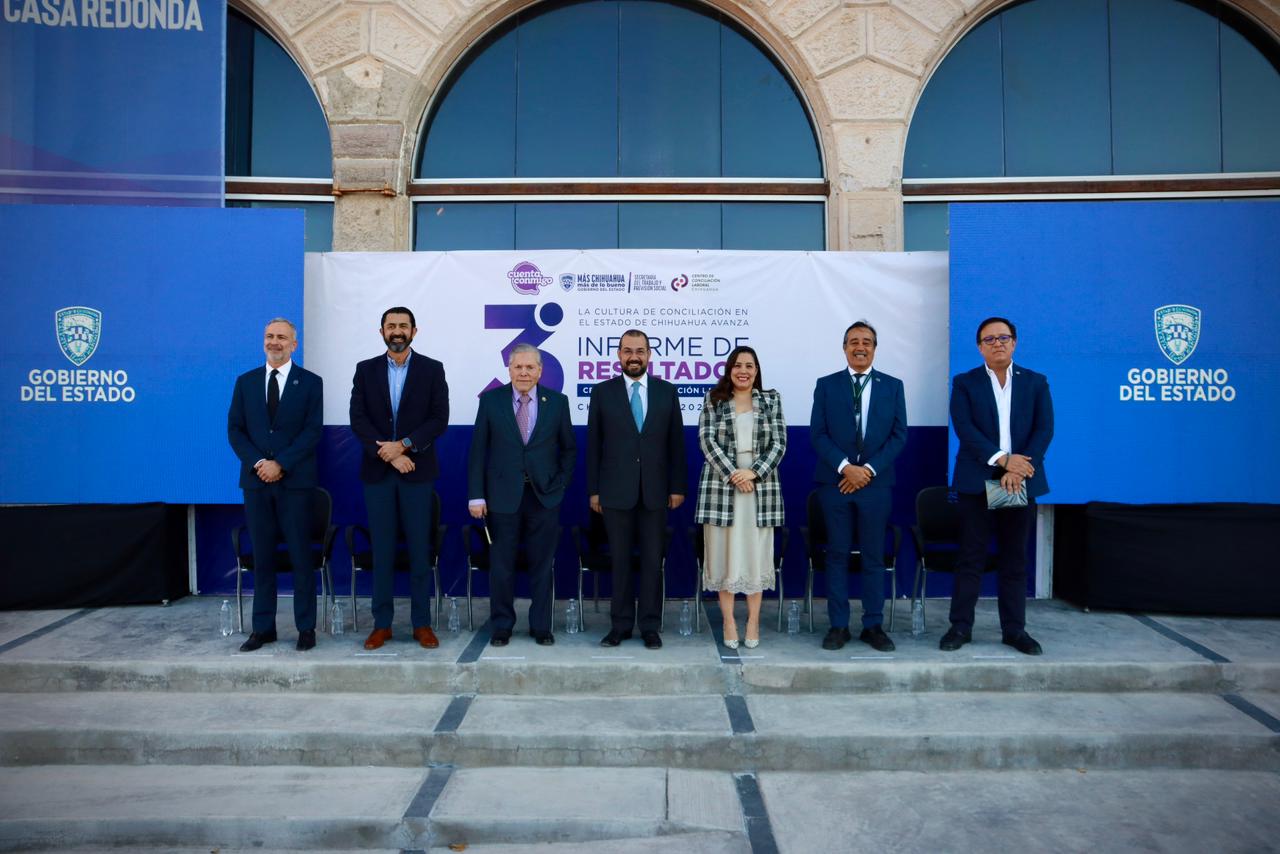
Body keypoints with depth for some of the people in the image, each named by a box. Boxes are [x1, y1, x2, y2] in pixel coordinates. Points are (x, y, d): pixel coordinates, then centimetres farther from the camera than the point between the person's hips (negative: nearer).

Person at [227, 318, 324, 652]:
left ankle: (306, 628, 9)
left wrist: (280, 464, -14)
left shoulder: (310, 383, 2)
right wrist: (256, 463, -9)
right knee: (261, 556, 7)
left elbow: (313, 431, -5)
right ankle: (263, 627, 15)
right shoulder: (246, 382, 11)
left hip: (295, 480, -3)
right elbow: (235, 429, 7)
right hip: (256, 480, 3)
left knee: (301, 556, 1)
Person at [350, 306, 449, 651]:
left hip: (417, 471, -1)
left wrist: (403, 445, -14)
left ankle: (422, 623, 11)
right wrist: (389, 453, -12)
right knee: (382, 551, 5)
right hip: (377, 471, 1)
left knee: (419, 550, 3)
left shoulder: (432, 369, 3)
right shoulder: (365, 370, 7)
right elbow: (358, 419, -1)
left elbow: (440, 418, -4)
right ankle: (382, 624, 14)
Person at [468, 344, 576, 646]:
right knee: (501, 565, 6)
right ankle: (502, 626, 21)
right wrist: (476, 496, -5)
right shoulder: (491, 400, 0)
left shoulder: (557, 402, 2)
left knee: (542, 564, 8)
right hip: (503, 496, 0)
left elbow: (569, 448, 11)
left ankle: (541, 626, 21)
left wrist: (562, 483, 2)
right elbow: (478, 450, 0)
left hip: (544, 495, 1)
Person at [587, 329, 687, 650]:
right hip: (616, 491, 0)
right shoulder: (602, 392, 3)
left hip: (654, 491, 1)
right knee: (620, 560, 7)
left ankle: (650, 626, 16)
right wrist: (593, 490, 0)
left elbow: (676, 443, 6)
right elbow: (593, 445, 3)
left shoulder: (667, 392, 5)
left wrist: (677, 487, 2)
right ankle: (621, 624, 18)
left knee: (652, 560, 5)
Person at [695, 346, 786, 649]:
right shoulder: (714, 400, 4)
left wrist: (754, 472, -13)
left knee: (756, 552, 4)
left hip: (761, 486, 1)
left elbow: (779, 443, 1)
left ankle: (753, 621, 13)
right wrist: (732, 474, -15)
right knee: (724, 551, 2)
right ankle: (728, 621, 11)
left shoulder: (771, 400, 7)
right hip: (721, 485, -1)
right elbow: (707, 441, -4)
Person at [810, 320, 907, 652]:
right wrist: (844, 467, -13)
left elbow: (899, 435, 2)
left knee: (874, 557, 6)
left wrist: (869, 469, -10)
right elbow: (817, 434, -1)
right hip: (835, 482, 0)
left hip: (876, 483, 1)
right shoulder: (826, 385, 5)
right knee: (837, 555, 4)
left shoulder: (892, 386, 7)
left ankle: (873, 626, 15)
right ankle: (838, 625, 12)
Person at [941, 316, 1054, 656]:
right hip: (977, 482, -2)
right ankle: (960, 627, 8)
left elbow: (1044, 429, 0)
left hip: (1021, 482, 2)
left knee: (1015, 560, 8)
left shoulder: (1036, 382, 9)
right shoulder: (965, 382, 3)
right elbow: (965, 428, -9)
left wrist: (1018, 470, -14)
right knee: (970, 558, 1)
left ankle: (1015, 629, 16)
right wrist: (1002, 459, -20)